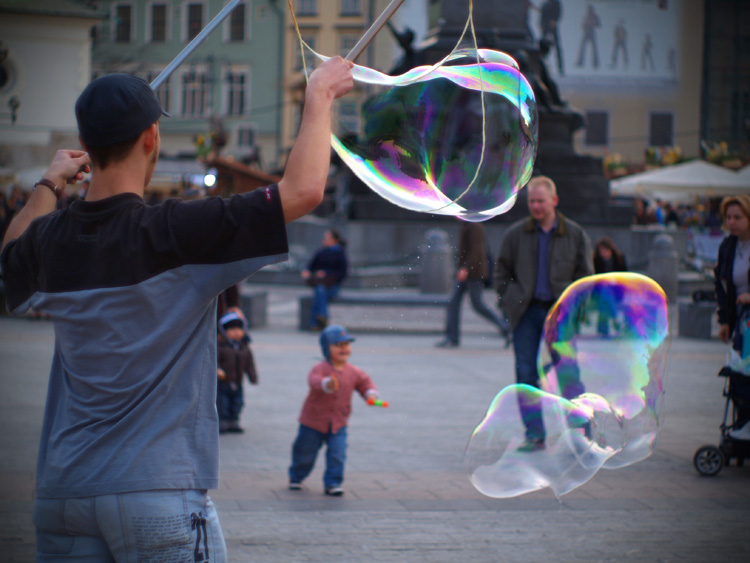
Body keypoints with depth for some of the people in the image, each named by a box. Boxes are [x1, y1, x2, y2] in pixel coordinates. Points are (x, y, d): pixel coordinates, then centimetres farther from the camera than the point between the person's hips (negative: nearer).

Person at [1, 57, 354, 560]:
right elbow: (303, 189, -14)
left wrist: (50, 183, 42)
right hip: (157, 490, -5)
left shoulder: (49, 241, 4)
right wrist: (320, 97, 0)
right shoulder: (173, 234, -13)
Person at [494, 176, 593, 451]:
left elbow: (585, 274, 8)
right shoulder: (515, 234, 5)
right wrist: (511, 302, 1)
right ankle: (534, 435, 3)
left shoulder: (575, 235, 4)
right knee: (526, 374, -2)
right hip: (527, 313, 1)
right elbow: (502, 272, 11)